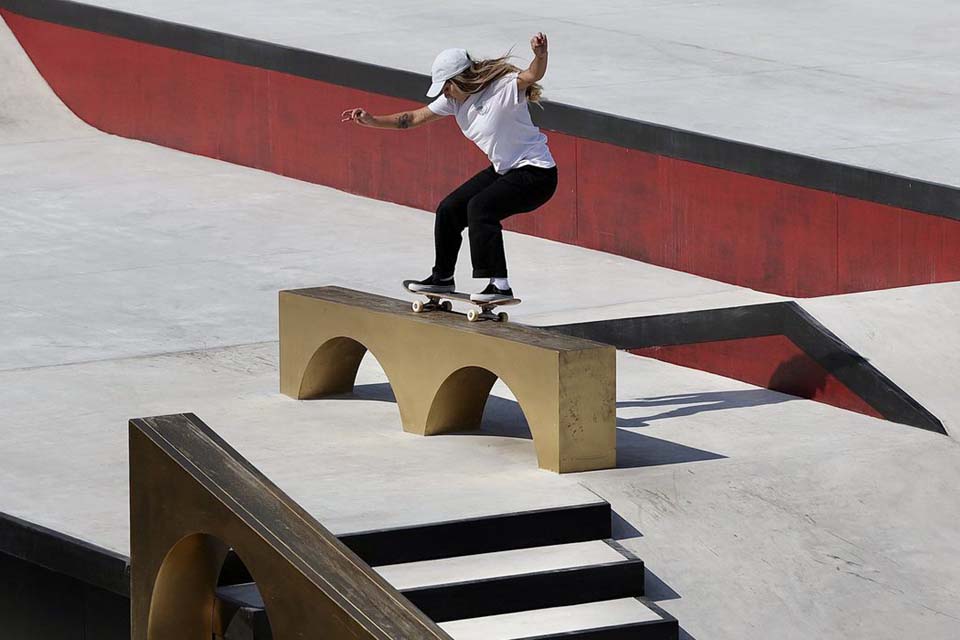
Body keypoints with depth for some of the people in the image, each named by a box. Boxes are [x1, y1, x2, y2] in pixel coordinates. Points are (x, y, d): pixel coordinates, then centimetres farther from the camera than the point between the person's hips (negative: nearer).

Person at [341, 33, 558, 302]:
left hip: (536, 173, -9)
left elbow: (533, 75, -41)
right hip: (504, 170, 9)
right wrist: (373, 121, 5)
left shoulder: (503, 88, -22)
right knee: (449, 209, 10)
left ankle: (499, 285, -29)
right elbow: (416, 118, 10)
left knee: (479, 207, -29)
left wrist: (540, 54, -62)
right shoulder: (456, 99, 2)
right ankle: (442, 278, 29)